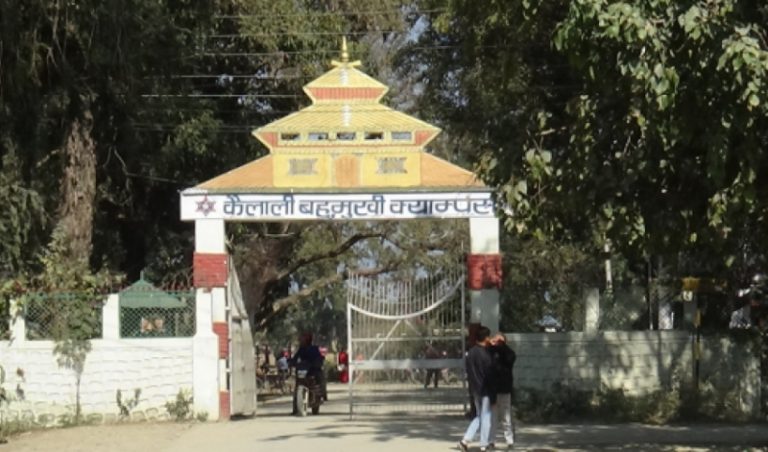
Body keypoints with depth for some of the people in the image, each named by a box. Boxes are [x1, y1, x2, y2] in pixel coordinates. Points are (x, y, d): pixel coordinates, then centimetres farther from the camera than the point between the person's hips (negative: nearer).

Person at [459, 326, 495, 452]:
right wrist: (493, 396, -12)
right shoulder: (485, 355, -17)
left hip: (475, 390, 7)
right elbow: (489, 376, -16)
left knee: (479, 416, 18)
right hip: (485, 391, -7)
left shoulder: (470, 353, 5)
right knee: (486, 417, 4)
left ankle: (466, 440, 6)